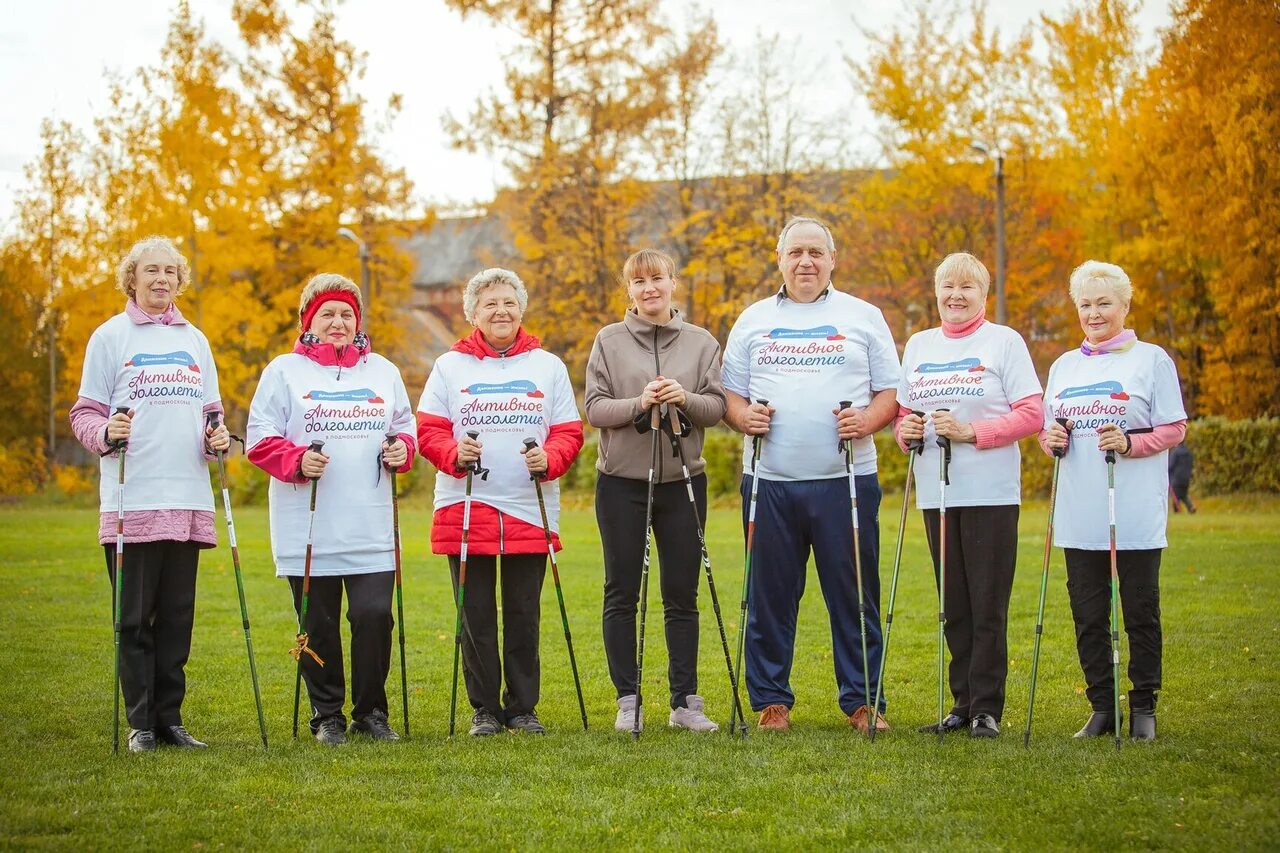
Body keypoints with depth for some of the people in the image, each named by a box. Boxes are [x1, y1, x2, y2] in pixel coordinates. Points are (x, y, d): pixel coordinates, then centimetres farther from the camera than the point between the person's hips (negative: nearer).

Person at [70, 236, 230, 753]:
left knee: (177, 617, 5)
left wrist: (217, 437, -1)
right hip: (132, 500, -4)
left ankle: (170, 717, 12)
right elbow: (85, 413, 2)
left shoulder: (194, 340, 16)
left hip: (187, 499, 4)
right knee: (134, 618, -1)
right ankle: (141, 723, 5)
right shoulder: (110, 336, 4)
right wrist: (105, 432, -19)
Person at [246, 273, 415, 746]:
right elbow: (260, 441, 0)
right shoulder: (284, 371, 4)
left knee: (375, 615, -6)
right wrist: (297, 460, -18)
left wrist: (402, 450, -1)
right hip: (306, 529, -2)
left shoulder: (383, 371, 15)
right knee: (319, 626, 3)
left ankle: (371, 711, 10)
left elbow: (407, 429, 21)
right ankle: (327, 716, 16)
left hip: (371, 528, 2)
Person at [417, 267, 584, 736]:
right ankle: (484, 709, 13)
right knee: (476, 616, 3)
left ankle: (523, 707, 14)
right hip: (465, 508, -1)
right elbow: (428, 430, 2)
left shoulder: (548, 366, 9)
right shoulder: (450, 365, 6)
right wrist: (454, 453, -18)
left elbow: (569, 432, 6)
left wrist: (549, 459, -14)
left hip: (531, 510, 1)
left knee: (524, 615, 4)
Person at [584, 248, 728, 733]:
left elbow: (717, 408, 1)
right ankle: (627, 700, 10)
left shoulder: (701, 342, 6)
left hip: (683, 481, 1)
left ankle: (685, 701, 11)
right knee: (621, 594, 3)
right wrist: (639, 404, -19)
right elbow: (594, 408, -3)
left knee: (682, 596, 5)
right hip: (621, 482, -1)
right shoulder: (609, 341, 3)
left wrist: (685, 398, -19)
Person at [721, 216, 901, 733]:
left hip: (846, 478, -1)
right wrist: (743, 416, -8)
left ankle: (862, 700, 8)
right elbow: (730, 393, 14)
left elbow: (891, 392, 8)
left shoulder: (863, 317, 10)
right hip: (770, 481, 1)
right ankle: (771, 700, 13)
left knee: (854, 595, 0)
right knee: (769, 597, 4)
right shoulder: (753, 320, 14)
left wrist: (867, 420, -11)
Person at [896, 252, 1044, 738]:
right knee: (953, 606, 8)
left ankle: (987, 709, 1)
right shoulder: (918, 345, 15)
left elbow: (1032, 415, -6)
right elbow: (902, 410, 20)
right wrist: (905, 429, -3)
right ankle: (963, 703, 15)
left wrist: (971, 432, -16)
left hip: (991, 493, -4)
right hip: (935, 492, 5)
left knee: (987, 606, -3)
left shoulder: (1004, 342, 0)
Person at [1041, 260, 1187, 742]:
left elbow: (1174, 429, -3)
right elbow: (1047, 430, 18)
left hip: (1136, 513, -4)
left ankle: (1143, 707, 11)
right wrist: (1051, 439, -4)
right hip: (1079, 515, 4)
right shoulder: (1064, 366, 15)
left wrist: (1130, 442, -19)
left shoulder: (1151, 360, 0)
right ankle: (1102, 707, 15)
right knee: (1088, 613, 6)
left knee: (1140, 611, 2)